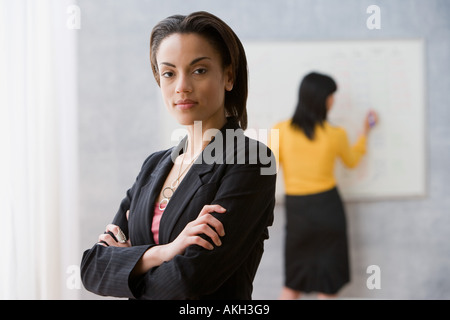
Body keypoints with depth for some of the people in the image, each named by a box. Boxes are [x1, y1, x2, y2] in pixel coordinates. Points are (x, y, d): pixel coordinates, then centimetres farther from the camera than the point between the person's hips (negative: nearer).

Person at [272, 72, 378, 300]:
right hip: (327, 207, -1)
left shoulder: (281, 131, -9)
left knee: (292, 284, 15)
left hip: (296, 208, 2)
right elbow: (352, 161, 13)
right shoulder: (335, 135, -8)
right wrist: (365, 133, 25)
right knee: (328, 286, 12)